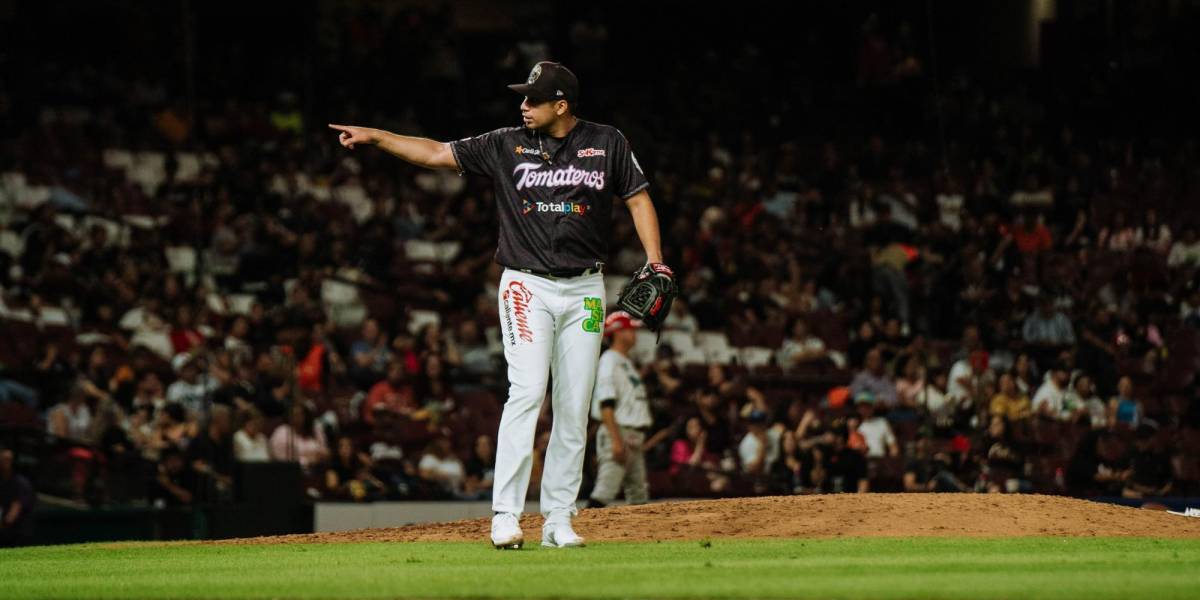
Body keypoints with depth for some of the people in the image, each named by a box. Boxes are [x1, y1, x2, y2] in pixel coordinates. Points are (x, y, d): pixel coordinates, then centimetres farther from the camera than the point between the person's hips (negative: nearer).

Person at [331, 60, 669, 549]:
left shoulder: (606, 144, 3)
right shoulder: (507, 145, 3)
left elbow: (638, 198, 7)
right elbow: (437, 153, 5)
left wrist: (654, 261, -5)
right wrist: (375, 137, -1)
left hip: (584, 289, 1)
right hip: (528, 287, -1)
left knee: (574, 407, 1)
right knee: (527, 392, -16)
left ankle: (558, 519, 7)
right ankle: (506, 514, -19)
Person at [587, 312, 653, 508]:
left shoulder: (627, 363, 20)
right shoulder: (609, 362, -11)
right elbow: (606, 405, -19)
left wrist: (637, 438, 19)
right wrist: (616, 440, -24)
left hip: (634, 437, 10)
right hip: (617, 433, -10)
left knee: (639, 495, 8)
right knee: (604, 492, -15)